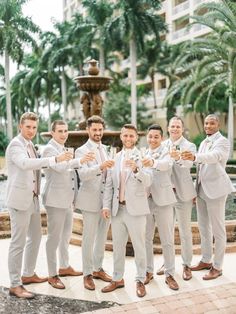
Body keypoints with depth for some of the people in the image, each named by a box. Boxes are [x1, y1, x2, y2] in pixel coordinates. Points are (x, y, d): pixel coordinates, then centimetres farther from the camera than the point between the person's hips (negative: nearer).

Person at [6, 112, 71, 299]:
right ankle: (15, 285, 8)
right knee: (18, 242, -3)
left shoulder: (30, 145, 13)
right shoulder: (15, 145, -15)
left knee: (35, 237, 17)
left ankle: (28, 274, 32)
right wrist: (55, 159, -42)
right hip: (20, 200, -9)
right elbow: (25, 164, -35)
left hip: (33, 199, 9)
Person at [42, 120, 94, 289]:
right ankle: (52, 275, 9)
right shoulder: (49, 149, -11)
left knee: (66, 235, 18)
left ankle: (64, 266, 33)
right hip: (56, 200, -9)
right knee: (54, 237, -2)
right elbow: (60, 166, -31)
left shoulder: (65, 149, 15)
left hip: (68, 200, 9)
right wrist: (80, 161, -46)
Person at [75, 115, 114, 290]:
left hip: (106, 199, 6)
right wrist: (100, 167, -38)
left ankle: (98, 268, 28)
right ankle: (87, 274, 13)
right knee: (89, 238, 0)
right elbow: (83, 174, -23)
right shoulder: (82, 151, -7)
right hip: (91, 200, -6)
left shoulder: (105, 149, 12)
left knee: (102, 236, 14)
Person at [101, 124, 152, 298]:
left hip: (136, 209, -4)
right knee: (117, 246, 14)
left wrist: (136, 169, -34)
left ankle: (140, 281, 21)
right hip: (117, 209, 5)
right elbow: (109, 184, 9)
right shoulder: (115, 158, 9)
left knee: (139, 247, 6)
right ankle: (117, 279, 29)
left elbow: (148, 181, -17)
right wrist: (106, 205, 0)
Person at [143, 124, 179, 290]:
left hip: (163, 200, -4)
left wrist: (153, 162, -49)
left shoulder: (166, 151, -5)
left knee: (168, 240, 4)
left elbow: (167, 164, -29)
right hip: (146, 200, 4)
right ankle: (148, 271, 27)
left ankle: (170, 274, 18)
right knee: (146, 238, 12)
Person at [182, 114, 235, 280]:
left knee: (218, 229, 1)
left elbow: (214, 156, -30)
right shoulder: (204, 143, 14)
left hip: (215, 189, -8)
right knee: (204, 227, 16)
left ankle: (217, 267, 11)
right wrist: (196, 187, 10)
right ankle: (206, 260, 30)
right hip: (201, 188, 8)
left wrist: (194, 157, -48)